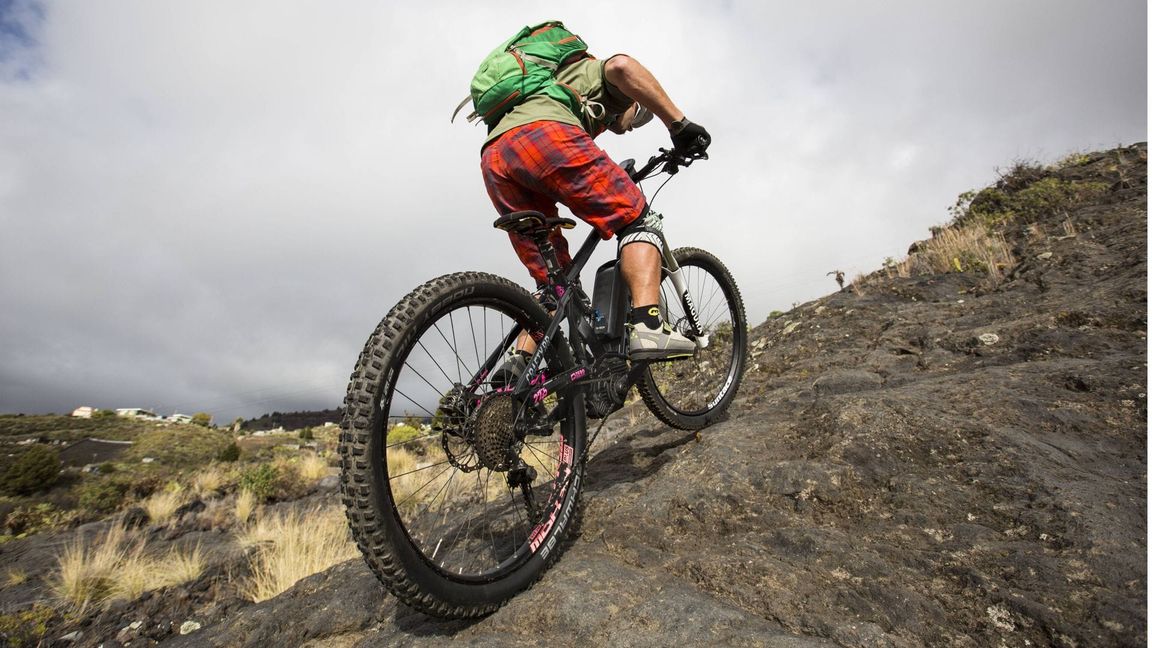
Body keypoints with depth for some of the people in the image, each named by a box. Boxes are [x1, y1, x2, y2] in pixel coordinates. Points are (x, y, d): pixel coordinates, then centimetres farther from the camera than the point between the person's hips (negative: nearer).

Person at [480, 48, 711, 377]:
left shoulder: (556, 89, 47)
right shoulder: (595, 71, 27)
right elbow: (622, 66, 0)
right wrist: (679, 123, -2)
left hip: (492, 159, 7)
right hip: (544, 133, -7)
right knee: (638, 221, -1)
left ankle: (520, 362, 1)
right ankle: (648, 328, -19)